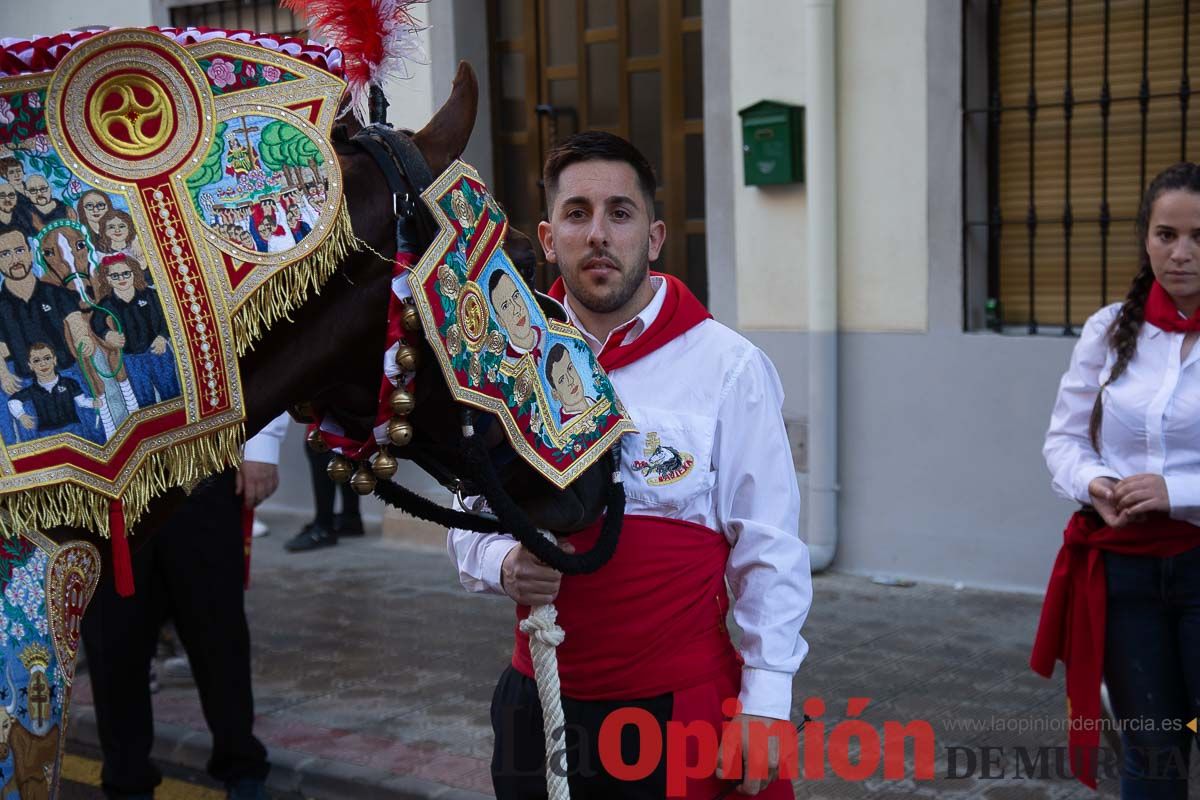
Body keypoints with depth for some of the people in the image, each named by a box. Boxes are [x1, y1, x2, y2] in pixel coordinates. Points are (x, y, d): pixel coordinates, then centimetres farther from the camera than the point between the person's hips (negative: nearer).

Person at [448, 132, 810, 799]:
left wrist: (766, 704, -10)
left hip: (681, 708, -3)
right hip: (538, 709, 3)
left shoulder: (727, 366, -8)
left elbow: (769, 550, -7)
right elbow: (472, 519, 9)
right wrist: (503, 564, -13)